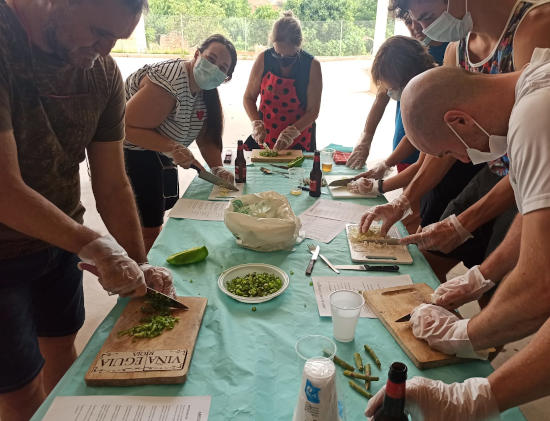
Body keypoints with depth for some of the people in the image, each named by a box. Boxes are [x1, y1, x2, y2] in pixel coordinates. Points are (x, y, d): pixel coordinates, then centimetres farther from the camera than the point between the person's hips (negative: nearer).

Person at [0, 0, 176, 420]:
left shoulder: (103, 71, -5)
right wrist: (94, 247, -26)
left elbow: (113, 186, -3)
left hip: (59, 240, 6)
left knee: (62, 346, 23)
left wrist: (138, 265, -6)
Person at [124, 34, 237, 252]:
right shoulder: (169, 83, -30)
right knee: (149, 228, -8)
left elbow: (206, 136, 2)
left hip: (160, 154, 10)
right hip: (132, 151, -9)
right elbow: (128, 128, -30)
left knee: (166, 205, 22)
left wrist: (218, 168, -13)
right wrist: (173, 148, -37)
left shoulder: (205, 91, 0)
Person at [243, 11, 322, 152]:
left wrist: (292, 132, -22)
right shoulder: (263, 59, -6)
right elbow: (249, 98, 3)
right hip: (264, 136, 2)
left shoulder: (312, 65, -10)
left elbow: (313, 111, -8)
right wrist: (256, 124, -13)